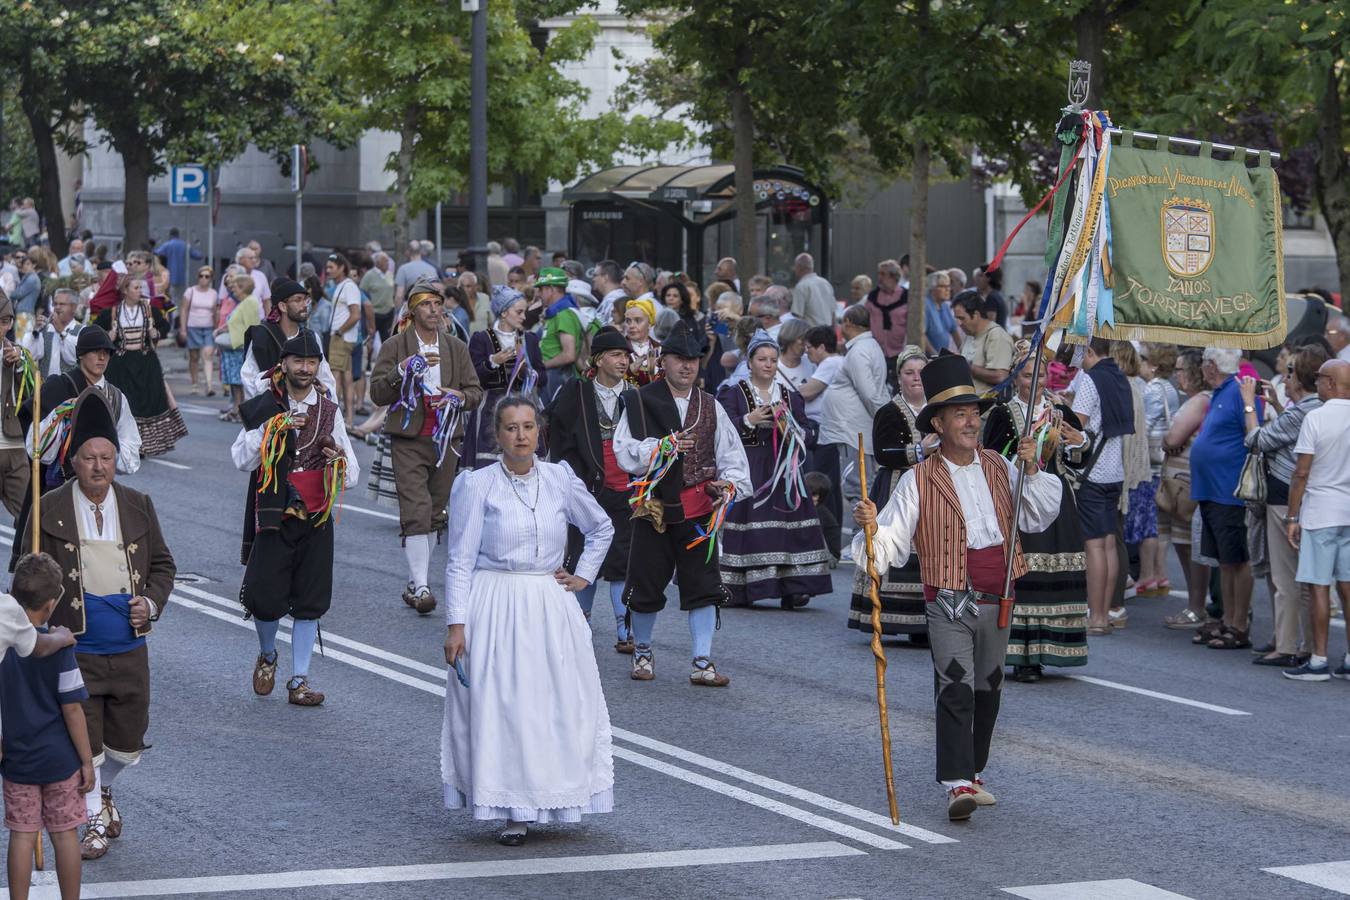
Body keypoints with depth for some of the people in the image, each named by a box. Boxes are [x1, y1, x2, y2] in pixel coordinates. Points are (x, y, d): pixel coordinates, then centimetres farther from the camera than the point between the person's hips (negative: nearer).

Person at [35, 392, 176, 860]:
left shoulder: (138, 506, 2)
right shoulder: (50, 510, -6)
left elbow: (163, 564, 12)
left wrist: (151, 602, -6)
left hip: (129, 649, 3)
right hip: (76, 650, -2)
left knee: (128, 739, 10)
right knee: (83, 738, 1)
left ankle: (104, 790, 41)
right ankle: (95, 820, 19)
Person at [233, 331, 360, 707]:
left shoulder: (329, 412, 7)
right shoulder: (264, 408, 1)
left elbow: (352, 476, 8)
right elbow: (242, 460, -10)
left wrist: (339, 458, -15)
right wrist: (272, 428, -21)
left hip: (316, 520, 2)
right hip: (274, 519, -2)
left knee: (309, 603, 3)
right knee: (266, 600, -5)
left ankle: (299, 682, 12)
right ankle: (267, 656, 26)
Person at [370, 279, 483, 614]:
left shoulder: (457, 348, 11)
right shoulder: (394, 347, 0)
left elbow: (476, 392, 12)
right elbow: (377, 392, -5)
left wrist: (458, 396, -10)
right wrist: (405, 369, -20)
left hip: (446, 440, 4)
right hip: (408, 440, -4)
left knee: (435, 515, 8)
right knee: (416, 513, -14)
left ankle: (414, 583, 18)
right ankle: (420, 586, -15)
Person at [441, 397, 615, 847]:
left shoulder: (560, 480, 4)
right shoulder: (477, 485, -5)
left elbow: (602, 528, 21)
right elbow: (461, 560, -6)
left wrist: (583, 576, 10)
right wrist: (456, 624, -11)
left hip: (551, 608, 3)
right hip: (495, 609, -3)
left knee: (559, 703, 4)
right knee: (499, 704, -4)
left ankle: (553, 794, 20)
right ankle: (514, 812, 2)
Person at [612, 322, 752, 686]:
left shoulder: (710, 407, 10)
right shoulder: (641, 401, 1)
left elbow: (731, 452, 10)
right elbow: (624, 451, -6)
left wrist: (729, 482, -9)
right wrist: (662, 447, -21)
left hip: (698, 507, 2)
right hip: (654, 505, -2)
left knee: (704, 585, -3)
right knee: (646, 584, 6)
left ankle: (703, 663, -1)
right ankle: (642, 650, 28)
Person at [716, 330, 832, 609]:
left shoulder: (791, 396, 16)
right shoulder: (733, 394, 6)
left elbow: (809, 436, 14)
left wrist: (793, 430, -6)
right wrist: (749, 421, -17)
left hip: (782, 470, 3)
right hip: (746, 470, -3)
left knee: (789, 524, -6)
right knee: (745, 525, -11)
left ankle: (792, 590, -8)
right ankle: (735, 589, -8)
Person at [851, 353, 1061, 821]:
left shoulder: (999, 467, 8)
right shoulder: (919, 481, -5)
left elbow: (1039, 517, 11)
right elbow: (893, 541, -9)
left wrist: (1033, 471, -3)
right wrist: (871, 528, -31)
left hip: (996, 602, 5)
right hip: (949, 602, -5)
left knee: (986, 689, 16)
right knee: (954, 689, -17)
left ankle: (973, 773, 32)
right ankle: (957, 784, -24)